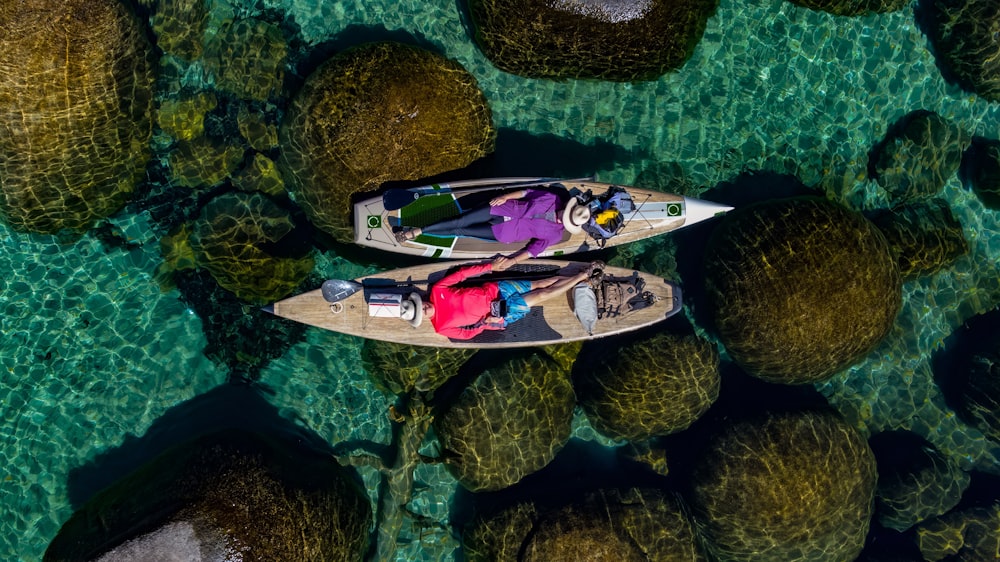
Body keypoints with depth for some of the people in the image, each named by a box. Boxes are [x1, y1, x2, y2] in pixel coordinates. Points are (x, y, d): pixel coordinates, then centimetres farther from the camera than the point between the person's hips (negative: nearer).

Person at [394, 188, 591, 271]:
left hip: (504, 233, -3)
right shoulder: (552, 199, -2)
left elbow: (534, 249, -12)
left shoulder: (555, 234, -9)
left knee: (460, 231, -7)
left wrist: (512, 261, -20)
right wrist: (506, 196, -3)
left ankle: (417, 233, 4)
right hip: (505, 208, 3)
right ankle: (418, 230, 2)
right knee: (460, 221, -9)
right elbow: (528, 192, 7)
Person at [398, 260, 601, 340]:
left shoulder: (436, 291, -8)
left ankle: (583, 273, 12)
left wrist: (490, 266, -8)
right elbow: (466, 333, -6)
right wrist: (485, 323, -19)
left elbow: (461, 273, -5)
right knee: (542, 295, -8)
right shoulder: (441, 327, -12)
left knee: (544, 283, -1)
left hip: (494, 291, 3)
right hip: (502, 315, -3)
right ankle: (583, 276, 4)